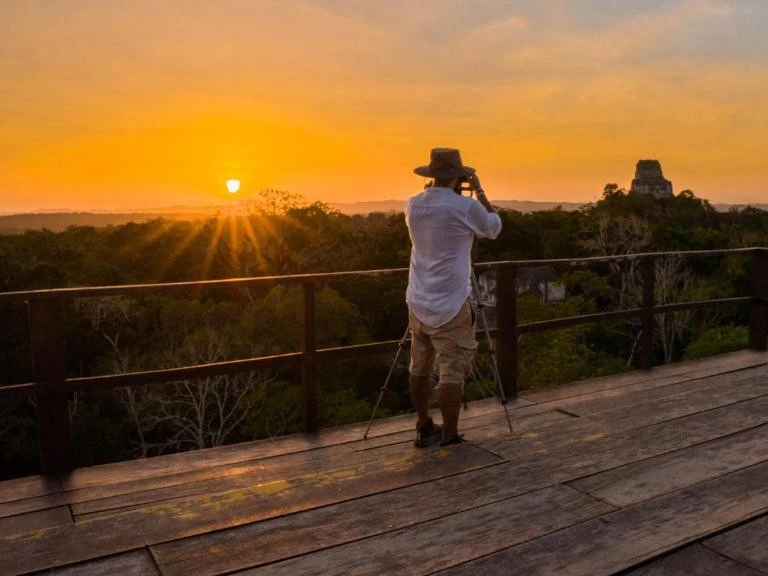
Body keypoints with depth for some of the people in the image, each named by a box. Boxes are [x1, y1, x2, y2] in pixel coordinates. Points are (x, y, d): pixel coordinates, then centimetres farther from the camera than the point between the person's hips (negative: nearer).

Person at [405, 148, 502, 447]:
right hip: (450, 306, -6)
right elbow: (494, 226, 7)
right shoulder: (465, 207, -12)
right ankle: (449, 437, 3)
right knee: (451, 372, -1)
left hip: (418, 303, 7)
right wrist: (479, 191, 13)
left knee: (419, 368, 13)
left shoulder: (413, 205, 5)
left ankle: (425, 428, 25)